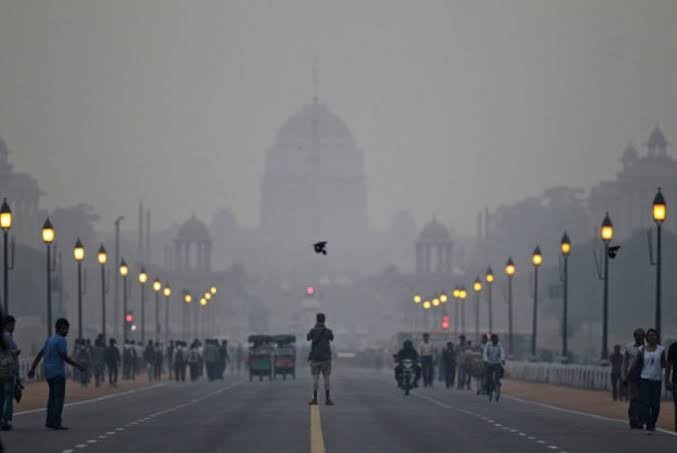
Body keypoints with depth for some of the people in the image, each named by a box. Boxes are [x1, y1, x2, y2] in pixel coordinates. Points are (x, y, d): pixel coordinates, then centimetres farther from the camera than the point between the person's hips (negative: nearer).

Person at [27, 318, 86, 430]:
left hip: (48, 373, 9)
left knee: (53, 396, 15)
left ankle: (50, 421, 14)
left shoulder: (50, 340, 15)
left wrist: (32, 369, 20)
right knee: (59, 397, -7)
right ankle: (56, 422, -13)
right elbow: (64, 357, -17)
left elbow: (39, 355, 17)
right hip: (58, 372, -9)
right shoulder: (60, 340, -11)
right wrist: (79, 366, -11)